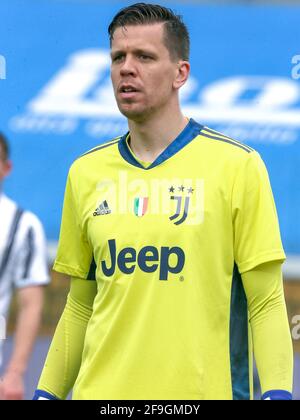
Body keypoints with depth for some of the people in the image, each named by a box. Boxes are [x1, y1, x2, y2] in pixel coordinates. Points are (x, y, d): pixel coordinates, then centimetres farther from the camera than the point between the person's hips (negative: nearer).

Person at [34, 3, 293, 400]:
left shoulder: (238, 166, -3)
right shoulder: (85, 173, 10)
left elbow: (266, 304, -4)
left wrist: (277, 392, -15)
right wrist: (46, 393, 9)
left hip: (203, 390, -3)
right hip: (100, 390, 3)